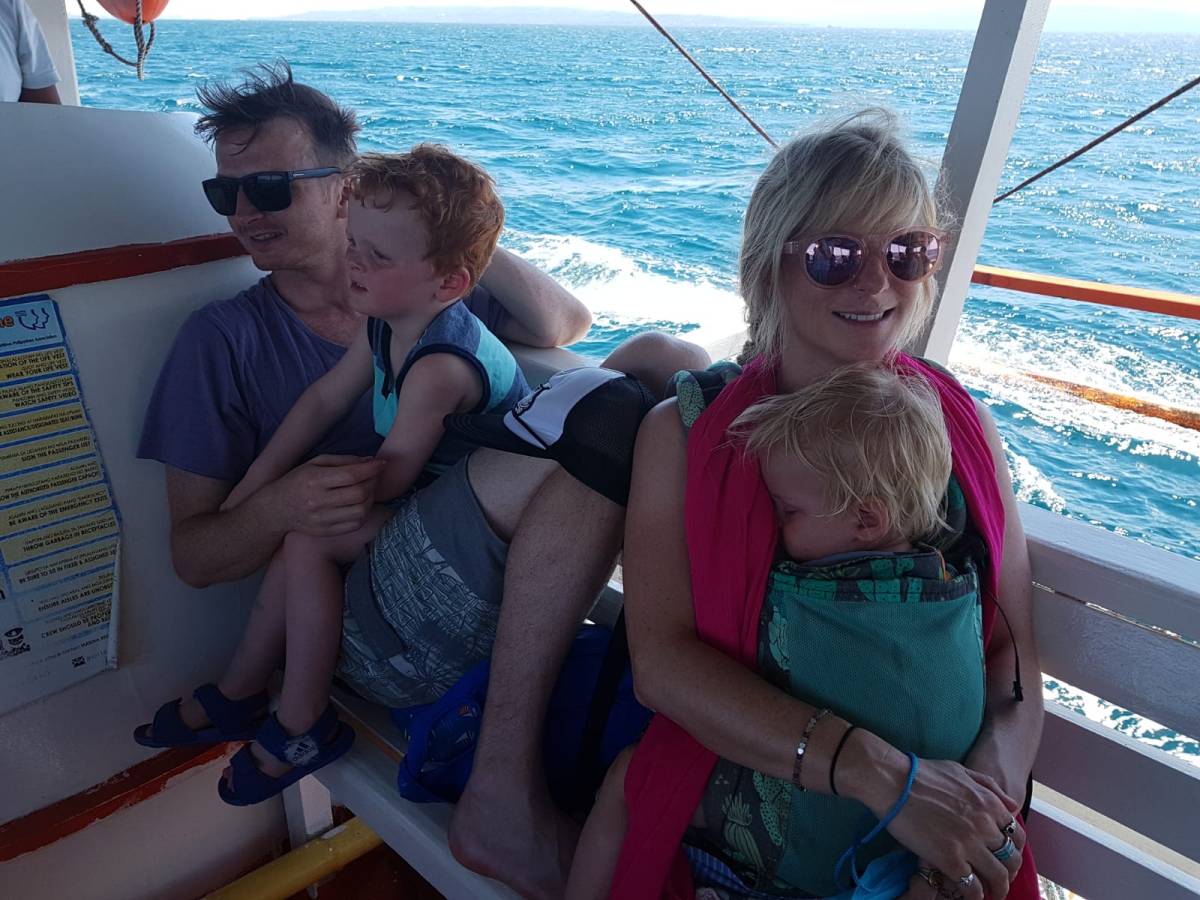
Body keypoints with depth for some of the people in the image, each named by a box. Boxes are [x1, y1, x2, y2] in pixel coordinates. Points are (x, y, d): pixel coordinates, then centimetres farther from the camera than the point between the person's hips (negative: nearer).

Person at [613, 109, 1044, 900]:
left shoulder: (964, 428, 3)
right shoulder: (684, 433, -5)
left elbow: (1014, 658, 1)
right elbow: (662, 661, -13)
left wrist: (988, 792, -18)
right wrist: (880, 771, -21)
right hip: (732, 829, -2)